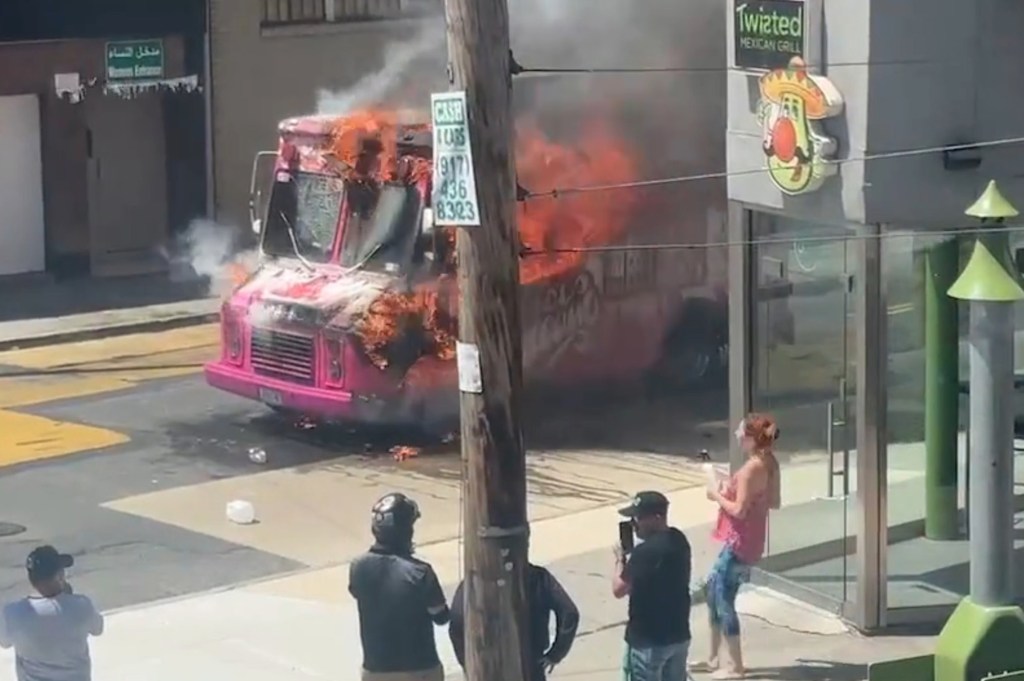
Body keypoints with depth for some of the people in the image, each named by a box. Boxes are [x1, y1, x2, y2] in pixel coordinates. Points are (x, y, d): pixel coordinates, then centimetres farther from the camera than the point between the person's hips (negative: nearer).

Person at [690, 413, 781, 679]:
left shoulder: (751, 469, -23)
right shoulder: (770, 464, 5)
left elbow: (739, 510, -24)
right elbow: (774, 502, 13)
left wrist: (718, 496, -8)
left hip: (740, 542, -10)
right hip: (748, 540, 10)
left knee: (724, 599, 1)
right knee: (713, 590, 19)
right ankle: (713, 658, 28)